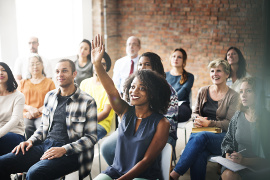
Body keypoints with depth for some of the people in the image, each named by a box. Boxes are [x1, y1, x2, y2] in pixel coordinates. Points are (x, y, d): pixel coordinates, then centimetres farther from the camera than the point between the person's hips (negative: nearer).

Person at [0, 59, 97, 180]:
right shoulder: (50, 96, 14)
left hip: (68, 153, -6)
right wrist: (31, 141, 5)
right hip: (45, 145, 6)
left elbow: (91, 137, -7)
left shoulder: (87, 102, -5)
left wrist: (64, 150, -19)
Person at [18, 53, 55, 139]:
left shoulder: (49, 82, 15)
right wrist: (30, 108, -5)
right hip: (26, 117, 1)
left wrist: (37, 111, -8)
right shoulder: (23, 83, 23)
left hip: (42, 116, -1)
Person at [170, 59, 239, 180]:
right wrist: (197, 119, -3)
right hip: (201, 134, 3)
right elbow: (195, 113, 22)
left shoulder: (233, 96, 2)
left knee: (200, 137, -37)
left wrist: (209, 123, -15)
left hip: (222, 137, -3)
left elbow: (229, 123, -2)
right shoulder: (203, 91, 14)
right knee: (199, 153, -36)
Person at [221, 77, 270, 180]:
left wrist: (244, 160, -21)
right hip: (236, 163, 4)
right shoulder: (238, 116, 8)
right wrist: (228, 155, -2)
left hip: (258, 168, -4)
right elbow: (228, 140, 18)